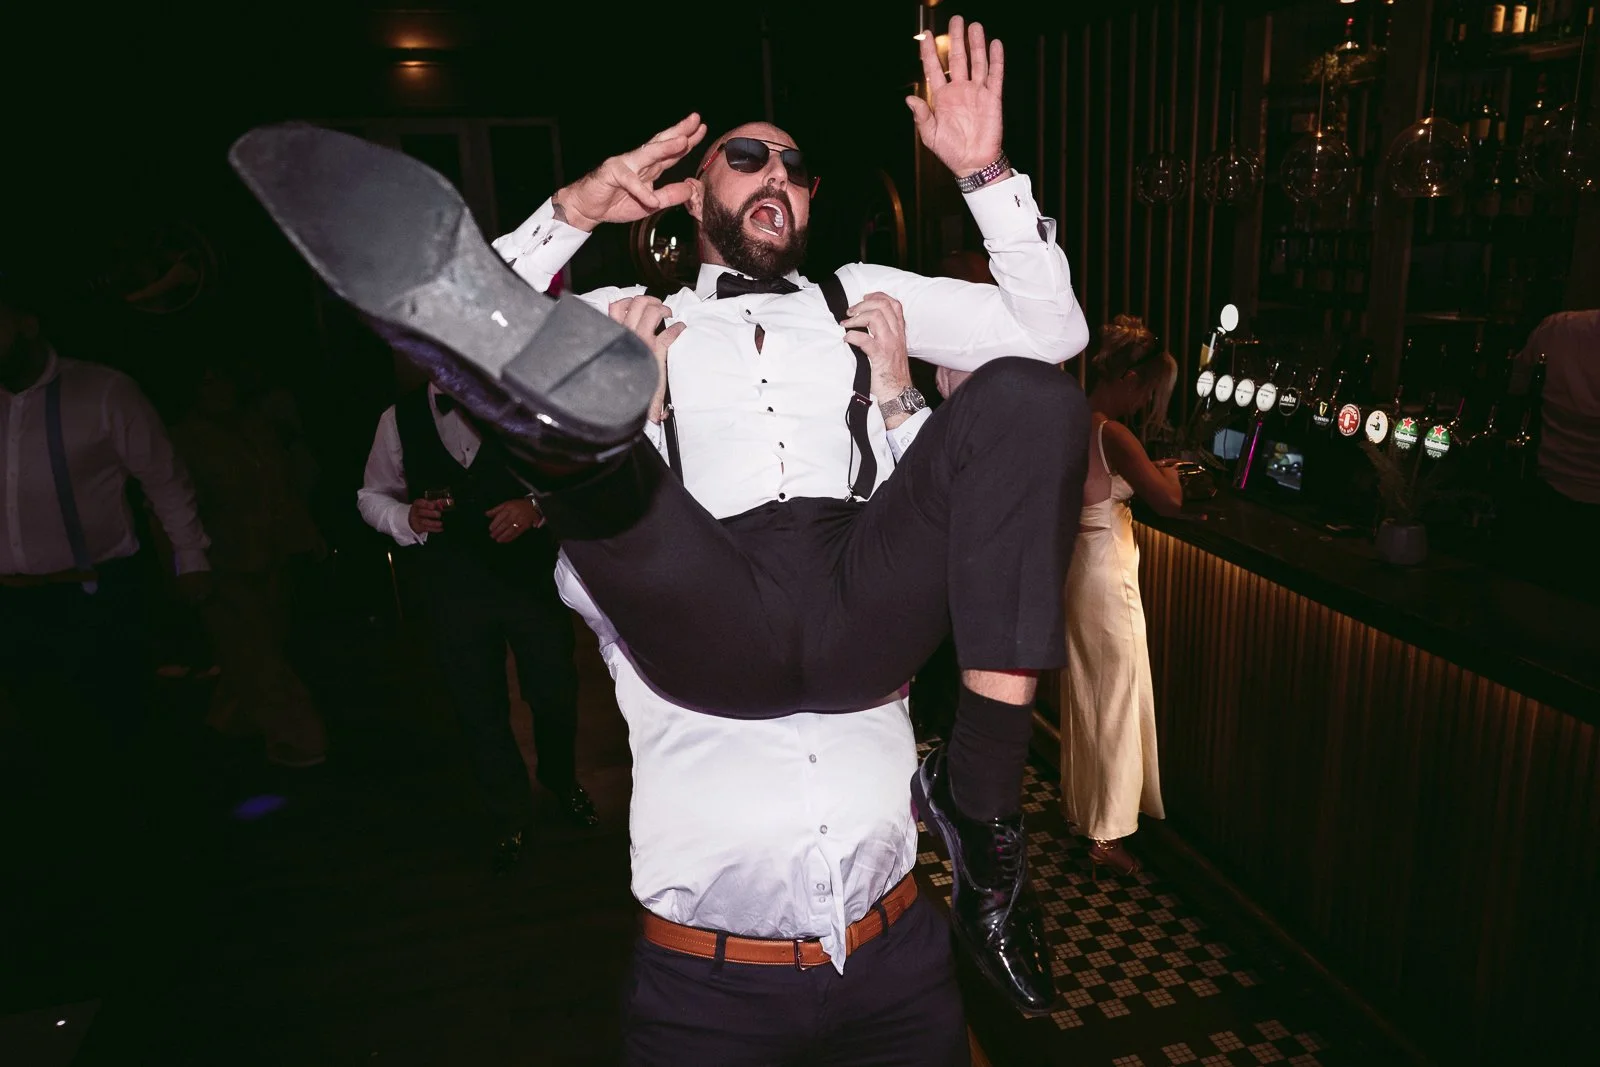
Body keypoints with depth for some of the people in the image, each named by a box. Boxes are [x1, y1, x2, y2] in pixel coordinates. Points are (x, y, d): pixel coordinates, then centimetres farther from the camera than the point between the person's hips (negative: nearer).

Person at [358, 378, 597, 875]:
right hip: (452, 587, 1)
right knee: (479, 709, 10)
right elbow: (371, 497, 12)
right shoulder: (400, 419, 3)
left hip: (531, 574, -1)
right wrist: (407, 518, -10)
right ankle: (511, 819, 34)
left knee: (555, 693, 10)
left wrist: (538, 507, -19)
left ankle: (563, 783, 44)